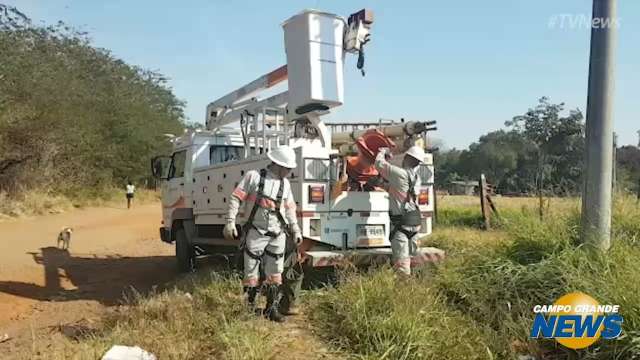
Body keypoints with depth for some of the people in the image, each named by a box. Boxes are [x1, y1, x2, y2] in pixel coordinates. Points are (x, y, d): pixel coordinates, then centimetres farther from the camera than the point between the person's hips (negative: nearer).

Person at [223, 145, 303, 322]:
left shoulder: (285, 183, 9)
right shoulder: (253, 176, -6)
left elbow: (289, 208, 17)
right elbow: (235, 198, -8)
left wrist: (296, 230, 12)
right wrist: (230, 222, -15)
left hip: (277, 236, 5)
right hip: (255, 233, -4)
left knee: (275, 275, 8)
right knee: (251, 273, 3)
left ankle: (272, 309, 19)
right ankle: (248, 308, 15)